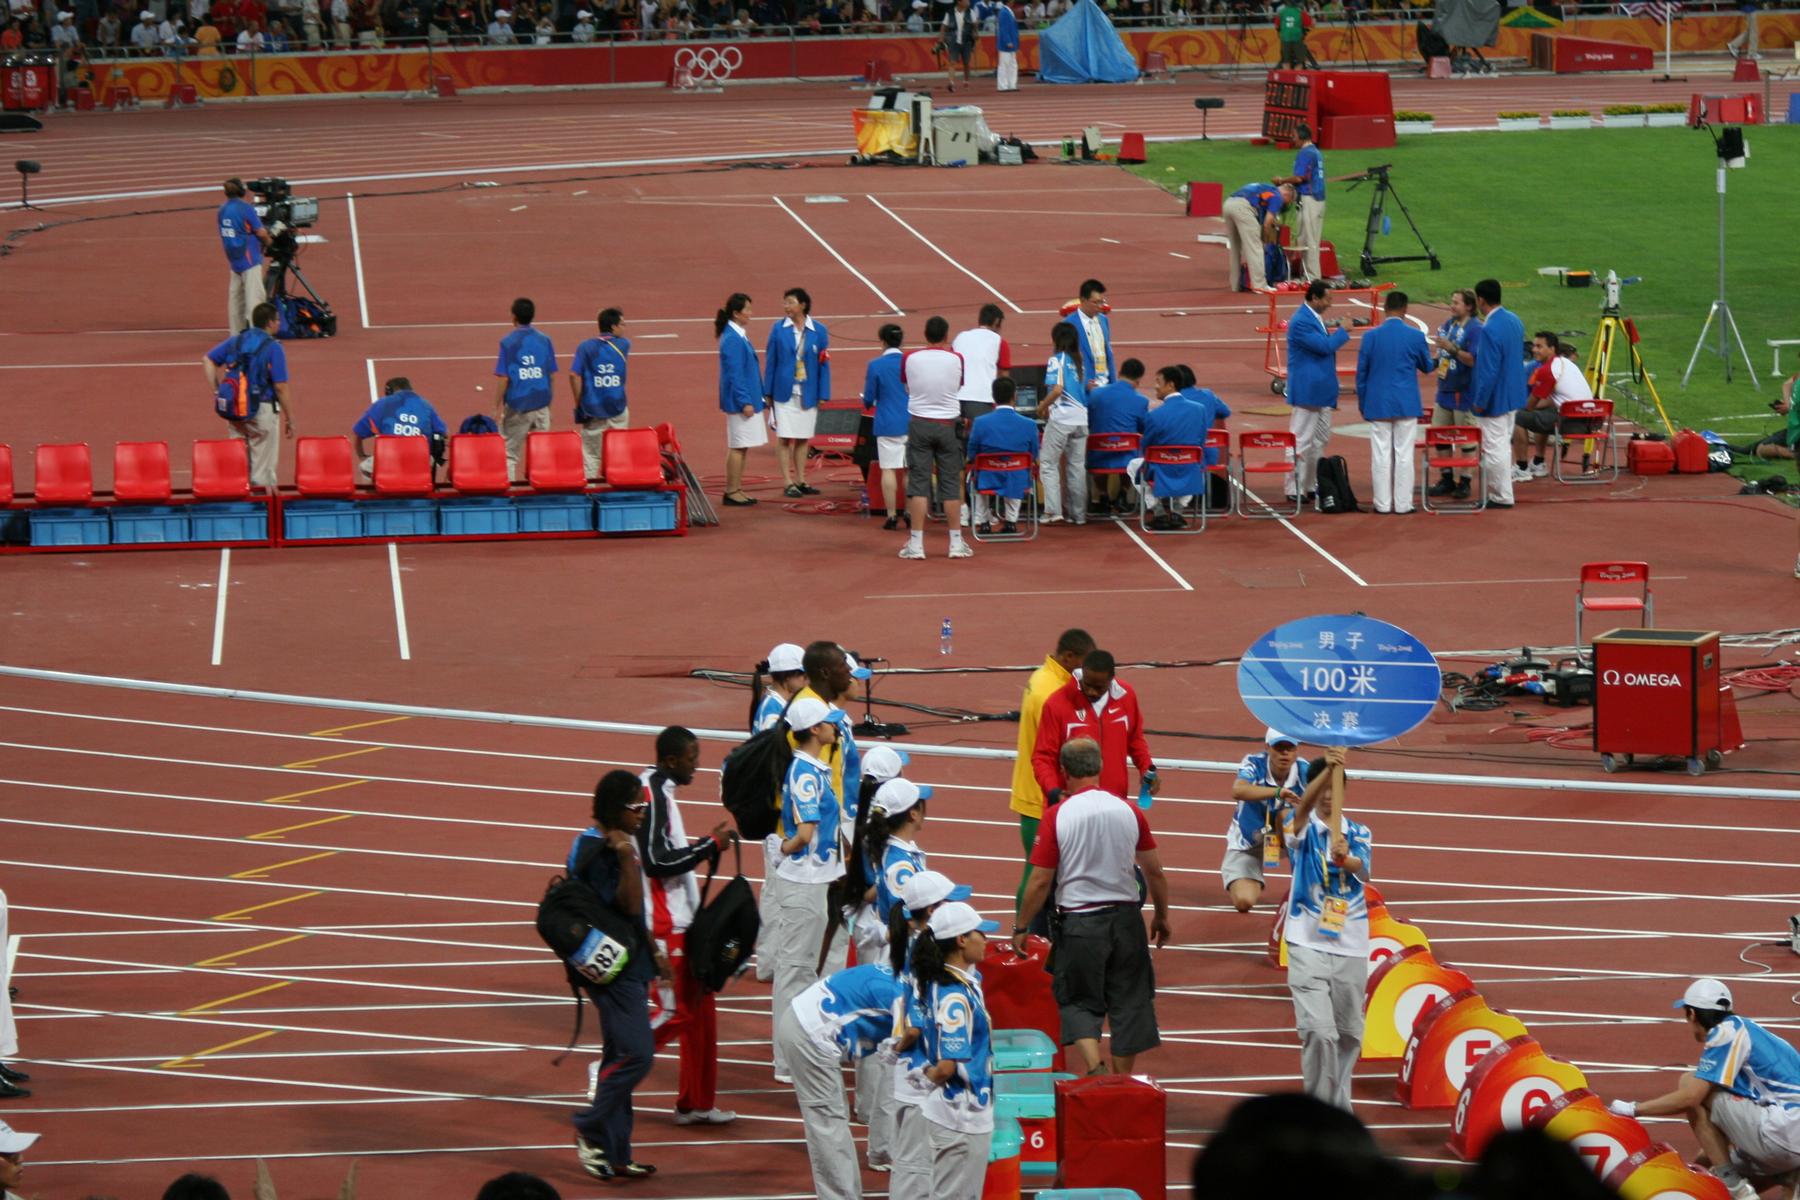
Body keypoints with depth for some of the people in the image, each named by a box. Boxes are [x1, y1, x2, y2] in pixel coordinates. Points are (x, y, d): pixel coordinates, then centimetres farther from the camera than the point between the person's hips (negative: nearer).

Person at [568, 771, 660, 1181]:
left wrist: (650, 954, 26)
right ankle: (591, 1129, -2)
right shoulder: (594, 851, -17)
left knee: (621, 1058, 12)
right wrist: (627, 859, -34)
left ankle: (613, 1154, 16)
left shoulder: (615, 843, 12)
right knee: (636, 1054, -15)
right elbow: (627, 904, -22)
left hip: (629, 965, 10)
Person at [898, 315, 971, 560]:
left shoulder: (910, 359, -4)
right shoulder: (956, 360, -6)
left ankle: (916, 544, -4)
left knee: (918, 483, 1)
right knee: (950, 484, 6)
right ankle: (956, 543, 8)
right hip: (947, 424, 0)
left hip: (919, 423, 0)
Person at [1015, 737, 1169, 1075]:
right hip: (1125, 919, 2)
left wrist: (1020, 928, 3)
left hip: (1078, 922, -2)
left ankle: (1094, 1068, -11)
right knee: (1128, 1001, 13)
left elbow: (1040, 881, -9)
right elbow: (1155, 873, 6)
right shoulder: (1129, 811, -2)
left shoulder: (1056, 816, -11)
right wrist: (1161, 917, 21)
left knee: (1079, 1001, 10)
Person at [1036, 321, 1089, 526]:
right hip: (1081, 419, 6)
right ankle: (1079, 514, 12)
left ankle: (1053, 511, -6)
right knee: (1077, 466, 11)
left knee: (1049, 464, 2)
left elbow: (1057, 389, -20)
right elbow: (1086, 388, 15)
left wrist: (1043, 406, -3)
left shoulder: (1056, 360, -7)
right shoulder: (1079, 360, 13)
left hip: (1061, 418, -6)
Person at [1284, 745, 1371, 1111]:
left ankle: (1339, 1107, 25)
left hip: (1352, 947, 3)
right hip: (1309, 946, -3)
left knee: (1349, 1035, 10)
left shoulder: (1358, 833, 8)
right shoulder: (1304, 829, 1)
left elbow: (1362, 871, -13)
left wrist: (1345, 858, -38)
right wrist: (1327, 769, -41)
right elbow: (1303, 806, -24)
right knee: (1319, 1032, -14)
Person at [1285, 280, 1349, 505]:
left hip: (1322, 390, 10)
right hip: (1307, 391, -10)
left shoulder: (1315, 318, 12)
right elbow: (1324, 346, -22)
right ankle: (1295, 490, -1)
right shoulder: (1301, 322, -19)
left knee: (1320, 440, 15)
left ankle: (1313, 486, 22)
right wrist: (1342, 332, -11)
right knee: (1301, 442, -5)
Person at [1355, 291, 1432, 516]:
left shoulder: (1371, 336, -4)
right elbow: (1427, 367, 10)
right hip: (1406, 404, 0)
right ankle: (1403, 504, 4)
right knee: (1404, 455, 3)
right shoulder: (1415, 336, -5)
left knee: (1381, 455, 4)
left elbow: (1361, 372, 1)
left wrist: (1362, 402, 12)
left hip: (1378, 404, 0)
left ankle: (1383, 504, 5)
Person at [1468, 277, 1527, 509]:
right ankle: (1501, 491, 28)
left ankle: (1502, 497, 7)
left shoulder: (1489, 331, -26)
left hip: (1494, 399, -10)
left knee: (1494, 448, 1)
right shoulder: (1514, 321, 4)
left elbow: (1488, 370, -25)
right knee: (1503, 445, 19)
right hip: (1513, 395, 10)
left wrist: (1480, 402, -16)